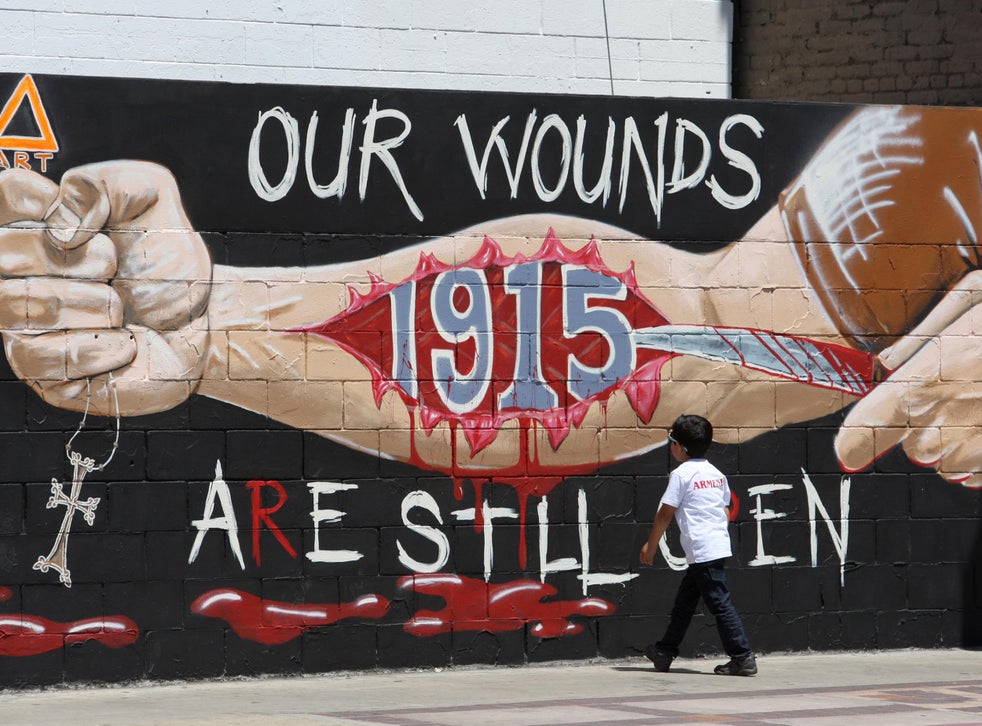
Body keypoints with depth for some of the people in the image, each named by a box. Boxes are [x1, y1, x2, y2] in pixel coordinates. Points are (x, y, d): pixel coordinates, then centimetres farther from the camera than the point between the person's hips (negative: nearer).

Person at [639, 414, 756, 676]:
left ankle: (743, 657, -7)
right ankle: (665, 652, 26)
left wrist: (650, 545, 2)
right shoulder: (716, 474, 13)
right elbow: (726, 511, 18)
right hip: (720, 544, 9)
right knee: (684, 599, 18)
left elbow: (665, 514, -7)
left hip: (702, 553, -9)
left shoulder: (681, 474, -10)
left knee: (720, 604, -6)